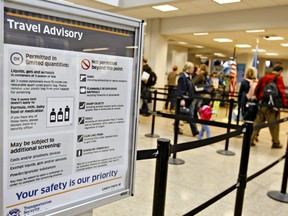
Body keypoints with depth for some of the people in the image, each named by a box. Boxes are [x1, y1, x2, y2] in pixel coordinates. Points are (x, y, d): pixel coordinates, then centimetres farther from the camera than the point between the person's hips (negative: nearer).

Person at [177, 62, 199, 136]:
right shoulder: (182, 77, -15)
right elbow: (181, 89, -21)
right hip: (183, 99, -8)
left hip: (188, 99, 8)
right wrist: (182, 99, -27)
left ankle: (195, 131, 6)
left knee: (191, 115, 5)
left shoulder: (188, 77, 13)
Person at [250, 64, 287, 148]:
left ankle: (251, 140, 9)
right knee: (274, 125, 6)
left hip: (262, 104, 5)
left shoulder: (264, 77, 10)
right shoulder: (278, 78, -7)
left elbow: (256, 90, 14)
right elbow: (281, 92, -14)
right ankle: (276, 143, 15)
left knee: (257, 122, 10)